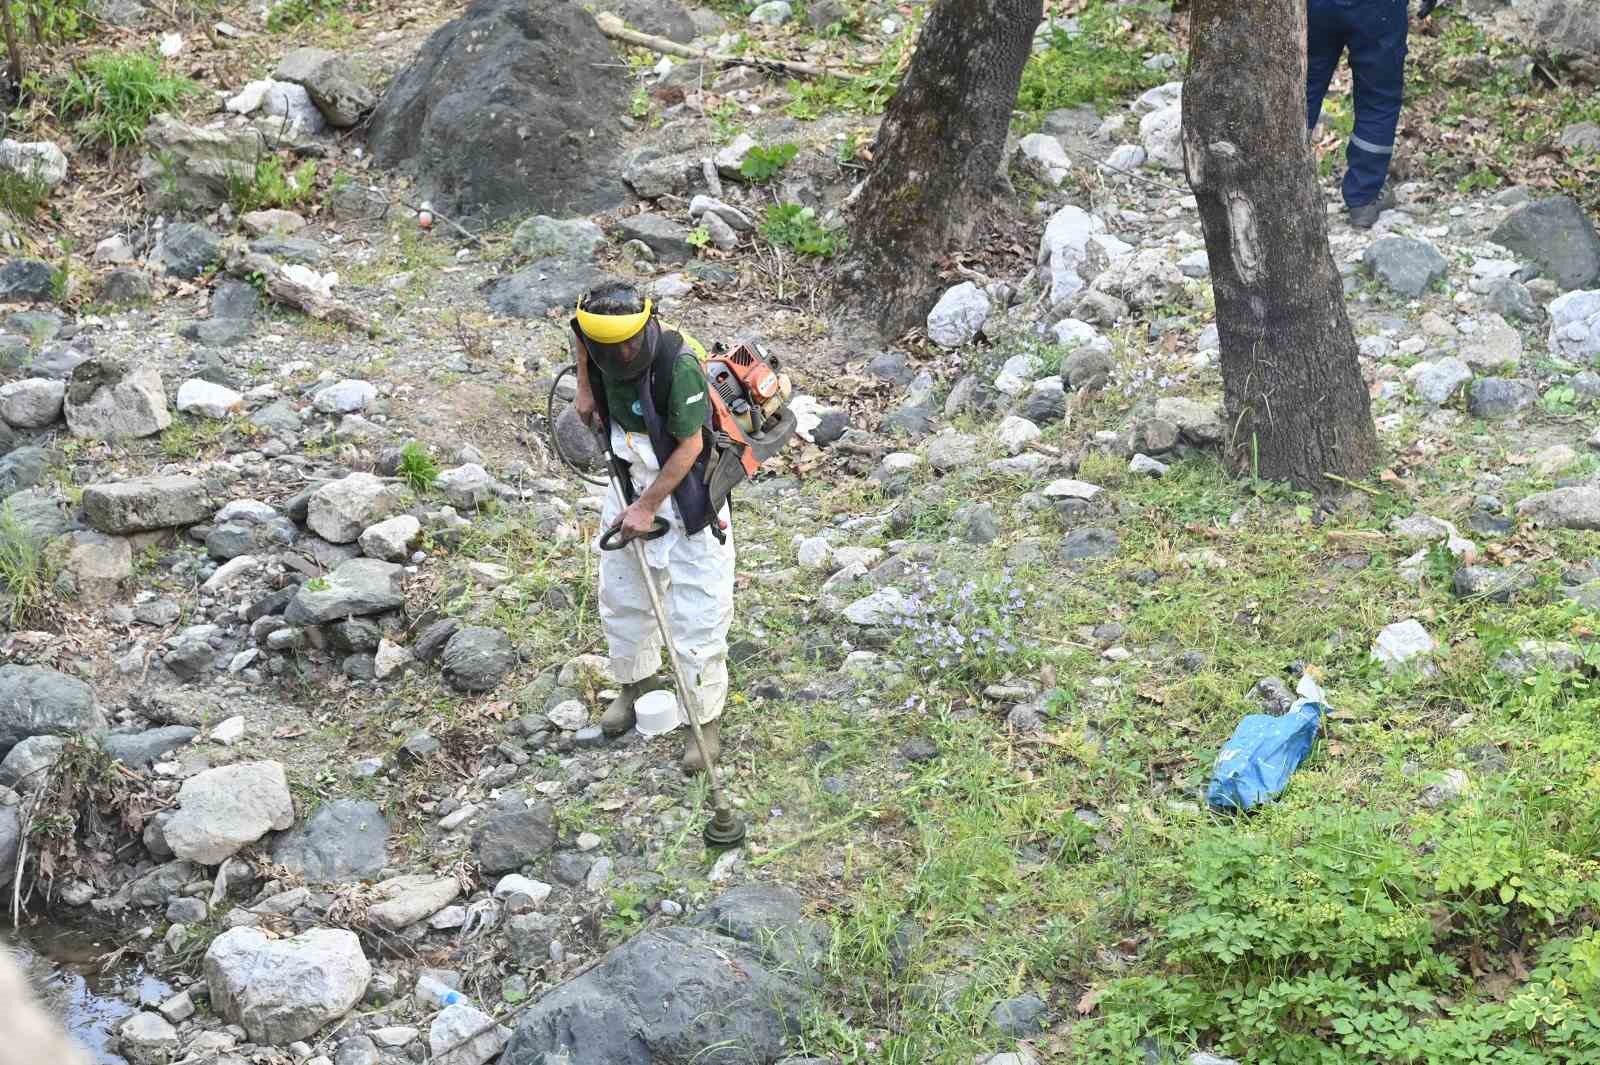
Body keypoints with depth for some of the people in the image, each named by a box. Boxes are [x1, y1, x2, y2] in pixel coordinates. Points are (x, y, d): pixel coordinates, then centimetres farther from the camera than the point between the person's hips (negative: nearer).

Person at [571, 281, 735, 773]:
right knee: (622, 596, 20)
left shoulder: (678, 364, -33)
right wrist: (585, 390, 9)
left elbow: (690, 446, -24)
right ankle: (635, 682, 44)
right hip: (630, 484, 6)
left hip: (686, 495, -6)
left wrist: (648, 507, -19)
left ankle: (705, 719, 12)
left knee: (697, 612, -1)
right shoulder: (599, 341, -15)